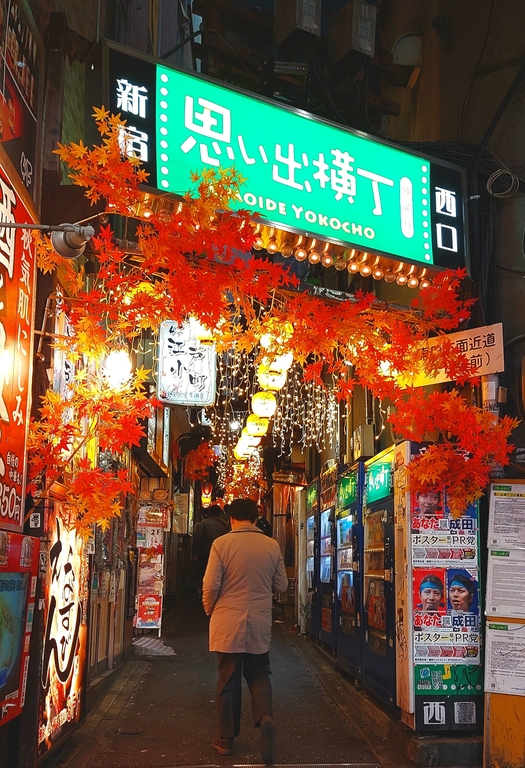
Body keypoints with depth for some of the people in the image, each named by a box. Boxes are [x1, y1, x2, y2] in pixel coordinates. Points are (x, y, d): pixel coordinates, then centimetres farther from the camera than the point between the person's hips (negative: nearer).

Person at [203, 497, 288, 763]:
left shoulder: (221, 544, -10)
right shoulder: (272, 546, -2)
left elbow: (211, 585, -10)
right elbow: (281, 585, 6)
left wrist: (210, 610, 9)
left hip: (228, 624, -2)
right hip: (260, 624, 2)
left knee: (228, 680, 10)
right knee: (259, 675, 16)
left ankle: (226, 739, 18)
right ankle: (265, 717, -10)